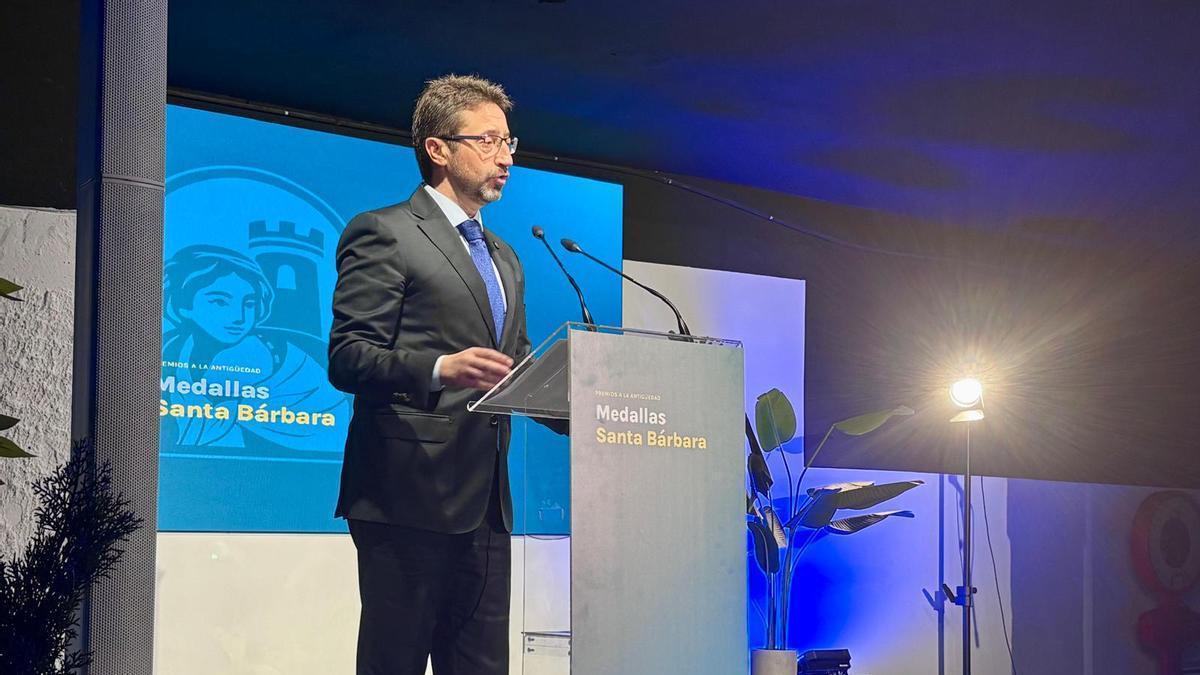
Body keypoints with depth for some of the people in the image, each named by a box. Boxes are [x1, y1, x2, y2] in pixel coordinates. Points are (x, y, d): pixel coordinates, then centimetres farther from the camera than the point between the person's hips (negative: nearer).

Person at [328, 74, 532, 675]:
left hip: (484, 503, 8)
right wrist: (440, 370, -27)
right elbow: (347, 357, -11)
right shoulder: (383, 234, -2)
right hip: (410, 495, -7)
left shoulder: (504, 259, 24)